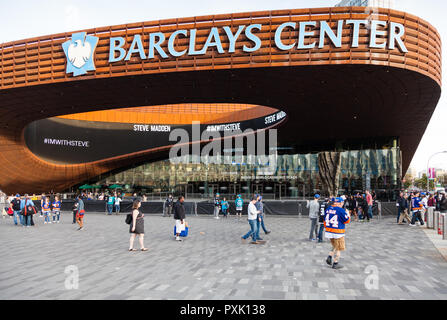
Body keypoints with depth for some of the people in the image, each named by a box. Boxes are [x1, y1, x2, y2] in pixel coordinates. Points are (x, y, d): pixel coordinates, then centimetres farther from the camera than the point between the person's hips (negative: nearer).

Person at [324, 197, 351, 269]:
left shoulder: (328, 209, 6)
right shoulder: (341, 210, -15)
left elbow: (325, 220, 12)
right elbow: (347, 220, -4)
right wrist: (348, 214, 14)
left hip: (329, 231, 7)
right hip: (338, 233, -7)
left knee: (335, 246, 24)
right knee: (338, 248, 7)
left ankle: (329, 257, 9)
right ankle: (335, 263, 10)